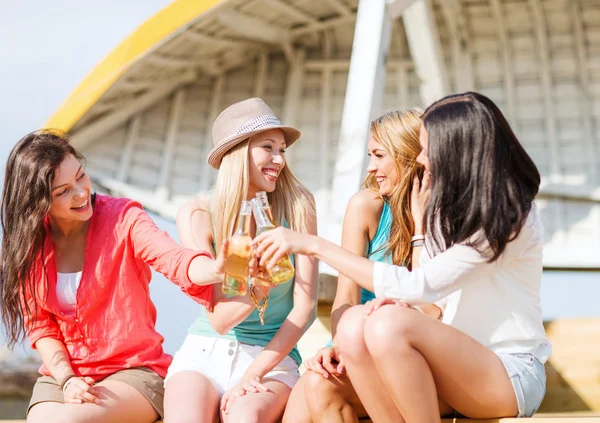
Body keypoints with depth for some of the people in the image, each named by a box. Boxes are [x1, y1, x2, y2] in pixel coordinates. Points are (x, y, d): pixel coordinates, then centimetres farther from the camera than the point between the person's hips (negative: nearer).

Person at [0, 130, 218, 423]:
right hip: (62, 375, 3)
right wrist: (66, 380, -13)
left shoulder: (122, 218, -9)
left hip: (135, 371, -3)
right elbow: (40, 327, 3)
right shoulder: (27, 245, 0)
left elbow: (175, 260, -26)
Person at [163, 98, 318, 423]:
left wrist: (253, 374, -13)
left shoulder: (297, 206, -4)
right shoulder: (197, 214, -4)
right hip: (205, 350, 1)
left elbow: (305, 308, -5)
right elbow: (219, 319, -8)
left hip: (272, 354, 0)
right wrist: (258, 289, -29)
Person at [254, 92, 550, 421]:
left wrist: (315, 245, -22)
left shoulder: (508, 218, -15)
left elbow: (416, 286, -23)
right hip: (458, 362, 7)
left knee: (389, 323, -32)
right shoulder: (452, 207, 12)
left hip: (512, 374, -7)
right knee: (354, 324, -21)